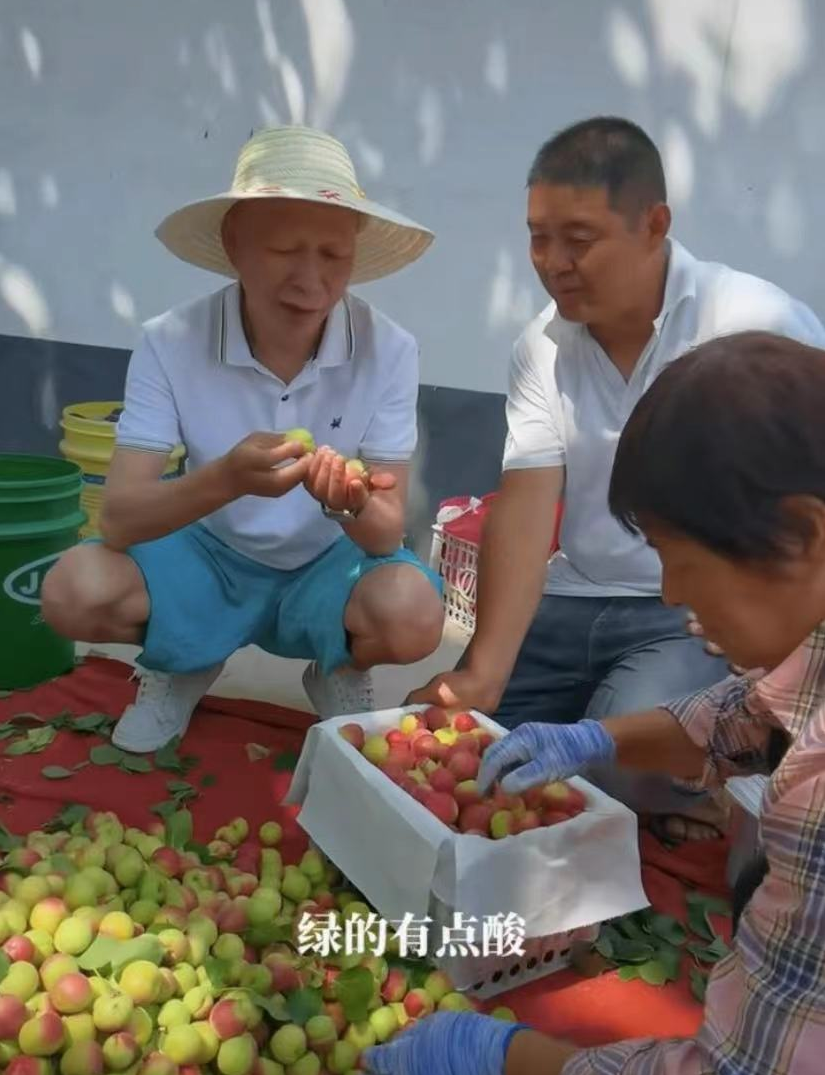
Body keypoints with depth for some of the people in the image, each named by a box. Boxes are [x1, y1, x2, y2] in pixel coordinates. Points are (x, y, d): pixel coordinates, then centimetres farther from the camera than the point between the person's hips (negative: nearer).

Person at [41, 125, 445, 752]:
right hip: (210, 558, 1)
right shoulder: (171, 344, -18)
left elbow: (387, 534, -17)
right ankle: (186, 663, 9)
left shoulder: (388, 351, -19)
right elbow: (118, 520, -23)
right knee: (75, 591, -26)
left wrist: (357, 508, -43)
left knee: (412, 616, -32)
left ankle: (339, 673, 6)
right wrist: (226, 479, -43)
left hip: (329, 566, 0)